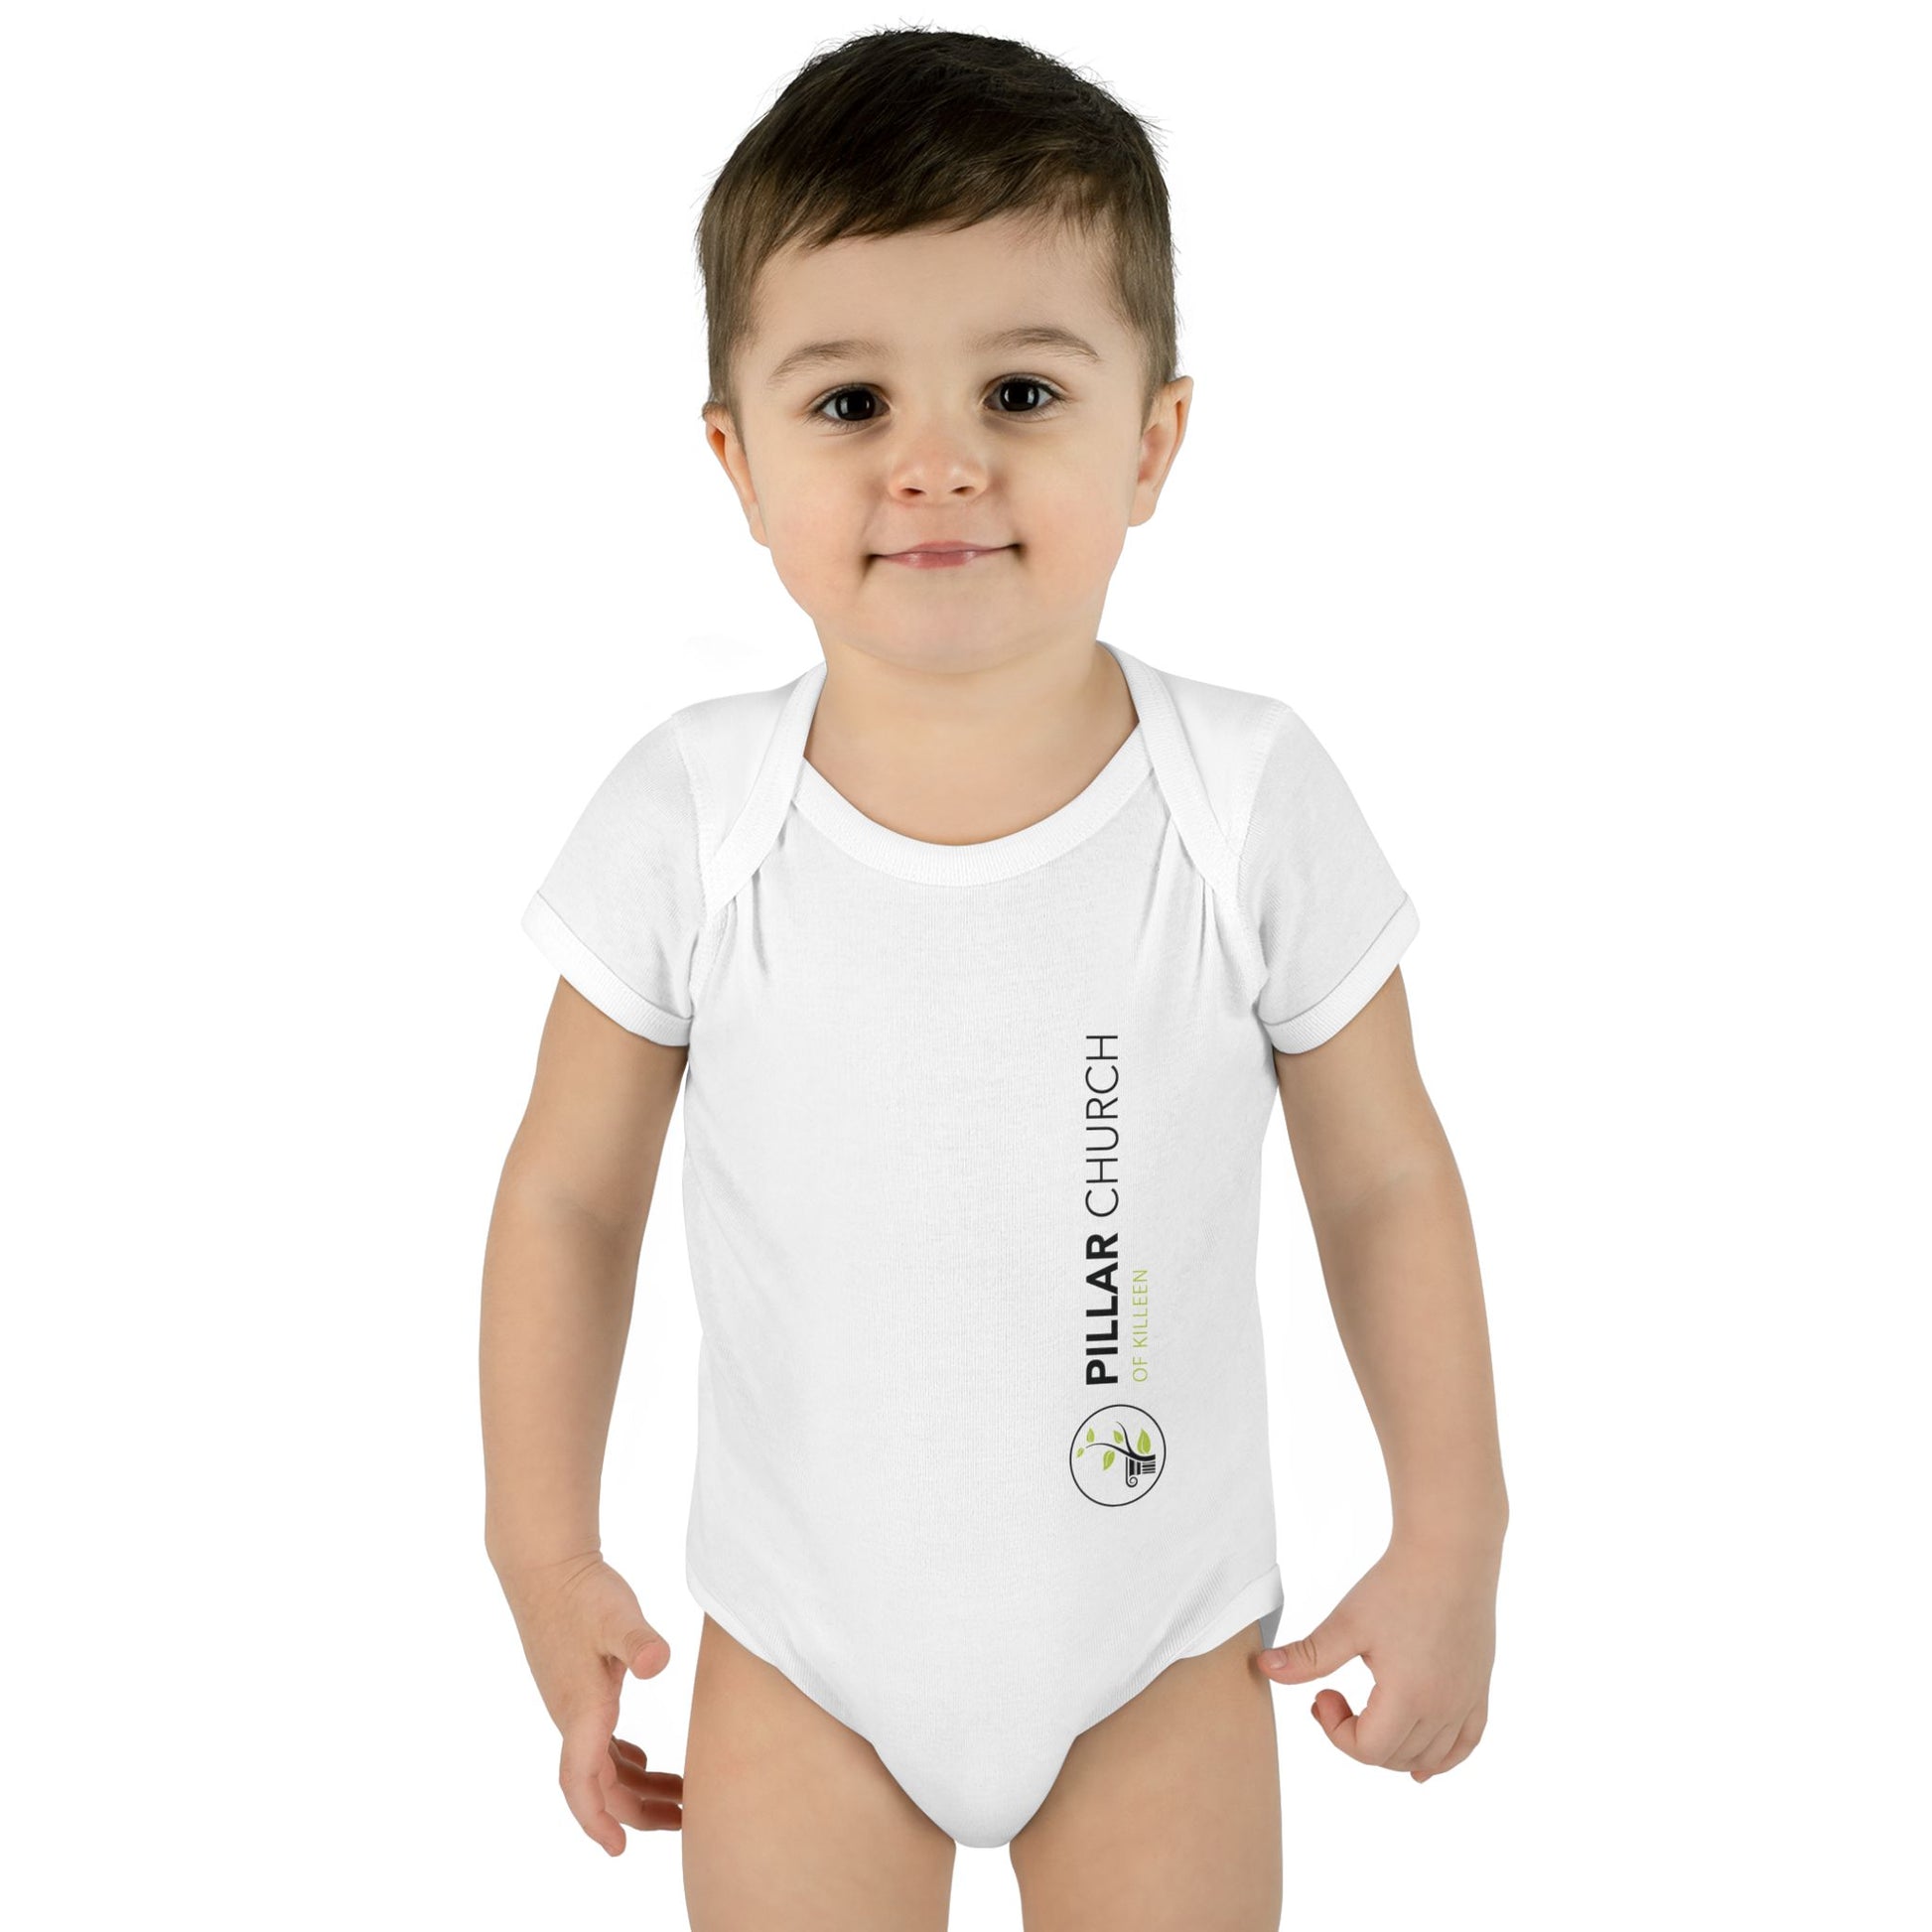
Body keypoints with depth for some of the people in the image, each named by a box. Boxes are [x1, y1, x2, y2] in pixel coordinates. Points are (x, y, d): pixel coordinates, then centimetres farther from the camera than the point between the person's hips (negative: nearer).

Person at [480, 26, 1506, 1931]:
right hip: (800, 1647, 0)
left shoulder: (1253, 798, -15)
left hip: (1162, 1644, 0)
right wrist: (544, 1549, -2)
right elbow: (571, 1196, -3)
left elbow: (1384, 1182, -4)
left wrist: (1453, 1537, -1)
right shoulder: (687, 820, -15)